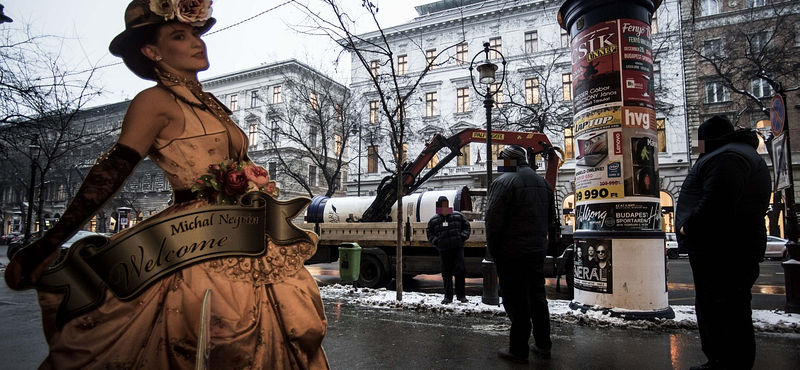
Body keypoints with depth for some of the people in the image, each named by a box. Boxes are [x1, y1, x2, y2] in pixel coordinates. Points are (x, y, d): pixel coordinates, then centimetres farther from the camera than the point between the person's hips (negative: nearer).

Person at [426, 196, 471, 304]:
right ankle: (448, 296, 15)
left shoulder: (458, 216, 7)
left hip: (457, 247, -1)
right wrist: (436, 241, -5)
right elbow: (429, 234, 12)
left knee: (459, 270, -6)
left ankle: (461, 295, 6)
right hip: (443, 250, 1)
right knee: (446, 273, 6)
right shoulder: (433, 220, 8)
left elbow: (466, 227, 12)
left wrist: (462, 237, -4)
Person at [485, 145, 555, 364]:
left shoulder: (503, 182, -14)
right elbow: (551, 217, 17)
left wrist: (493, 250, -7)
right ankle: (543, 345, 27)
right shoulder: (542, 182, 10)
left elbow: (493, 221, -17)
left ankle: (518, 350, 11)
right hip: (538, 251, 7)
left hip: (512, 253, -7)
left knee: (516, 300, 2)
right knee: (537, 296, 17)